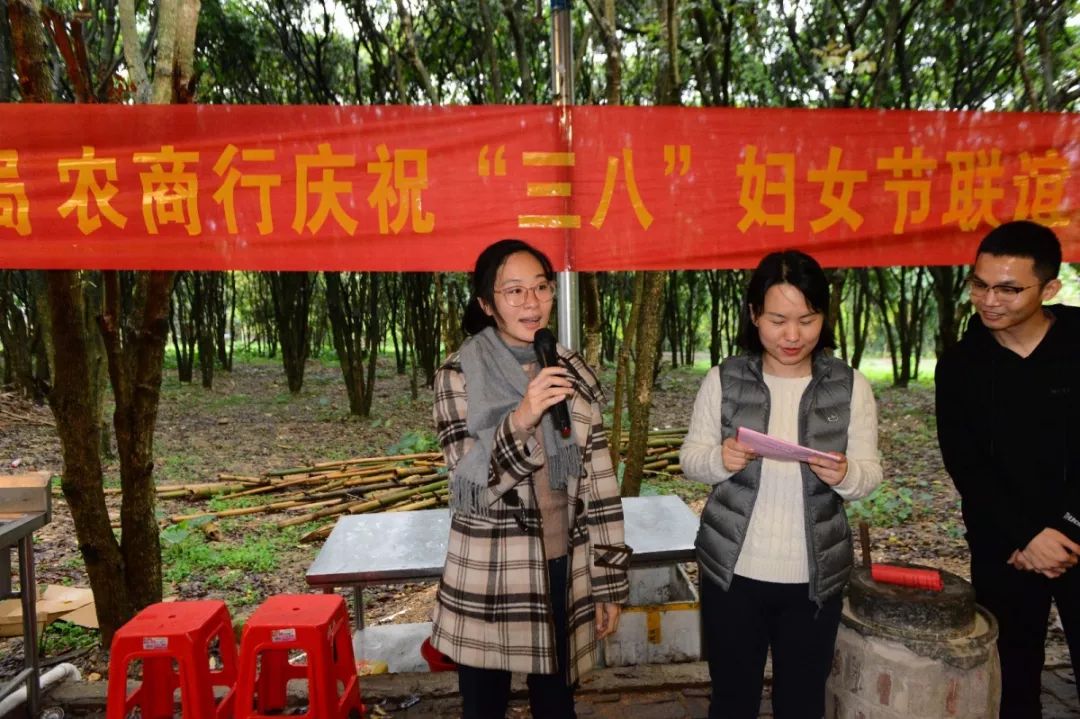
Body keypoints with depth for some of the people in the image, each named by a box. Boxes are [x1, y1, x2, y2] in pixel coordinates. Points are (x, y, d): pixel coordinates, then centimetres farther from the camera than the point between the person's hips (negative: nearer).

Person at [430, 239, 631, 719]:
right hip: (490, 580, -3)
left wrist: (608, 582, 4)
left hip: (564, 571, 3)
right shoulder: (458, 376, -9)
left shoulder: (574, 372, 1)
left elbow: (599, 481, 3)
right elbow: (471, 488, -16)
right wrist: (520, 421, -31)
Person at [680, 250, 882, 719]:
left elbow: (869, 474, -1)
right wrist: (721, 460, -23)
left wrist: (844, 474, -23)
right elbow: (691, 459, -1)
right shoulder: (723, 380, -7)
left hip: (815, 577, 1)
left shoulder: (851, 386, -4)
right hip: (732, 572, 0)